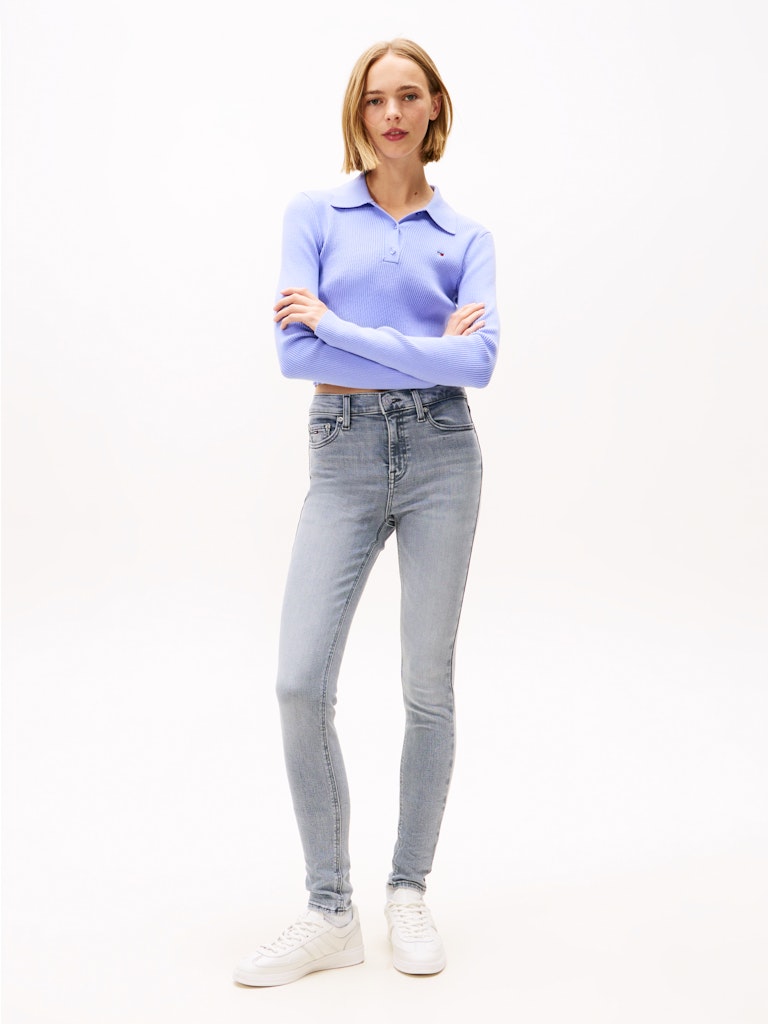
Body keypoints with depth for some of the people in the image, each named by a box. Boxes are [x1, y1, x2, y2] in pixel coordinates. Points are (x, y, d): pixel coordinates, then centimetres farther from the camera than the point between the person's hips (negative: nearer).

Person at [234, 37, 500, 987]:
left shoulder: (466, 238, 9)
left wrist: (336, 324, -11)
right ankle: (329, 913, 6)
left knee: (427, 686, 3)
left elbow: (479, 359, -9)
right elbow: (294, 351, -7)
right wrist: (426, 351, -7)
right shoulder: (314, 214, 7)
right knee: (300, 683, -9)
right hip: (342, 457, 0)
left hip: (439, 453, 1)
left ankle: (409, 894, 20)